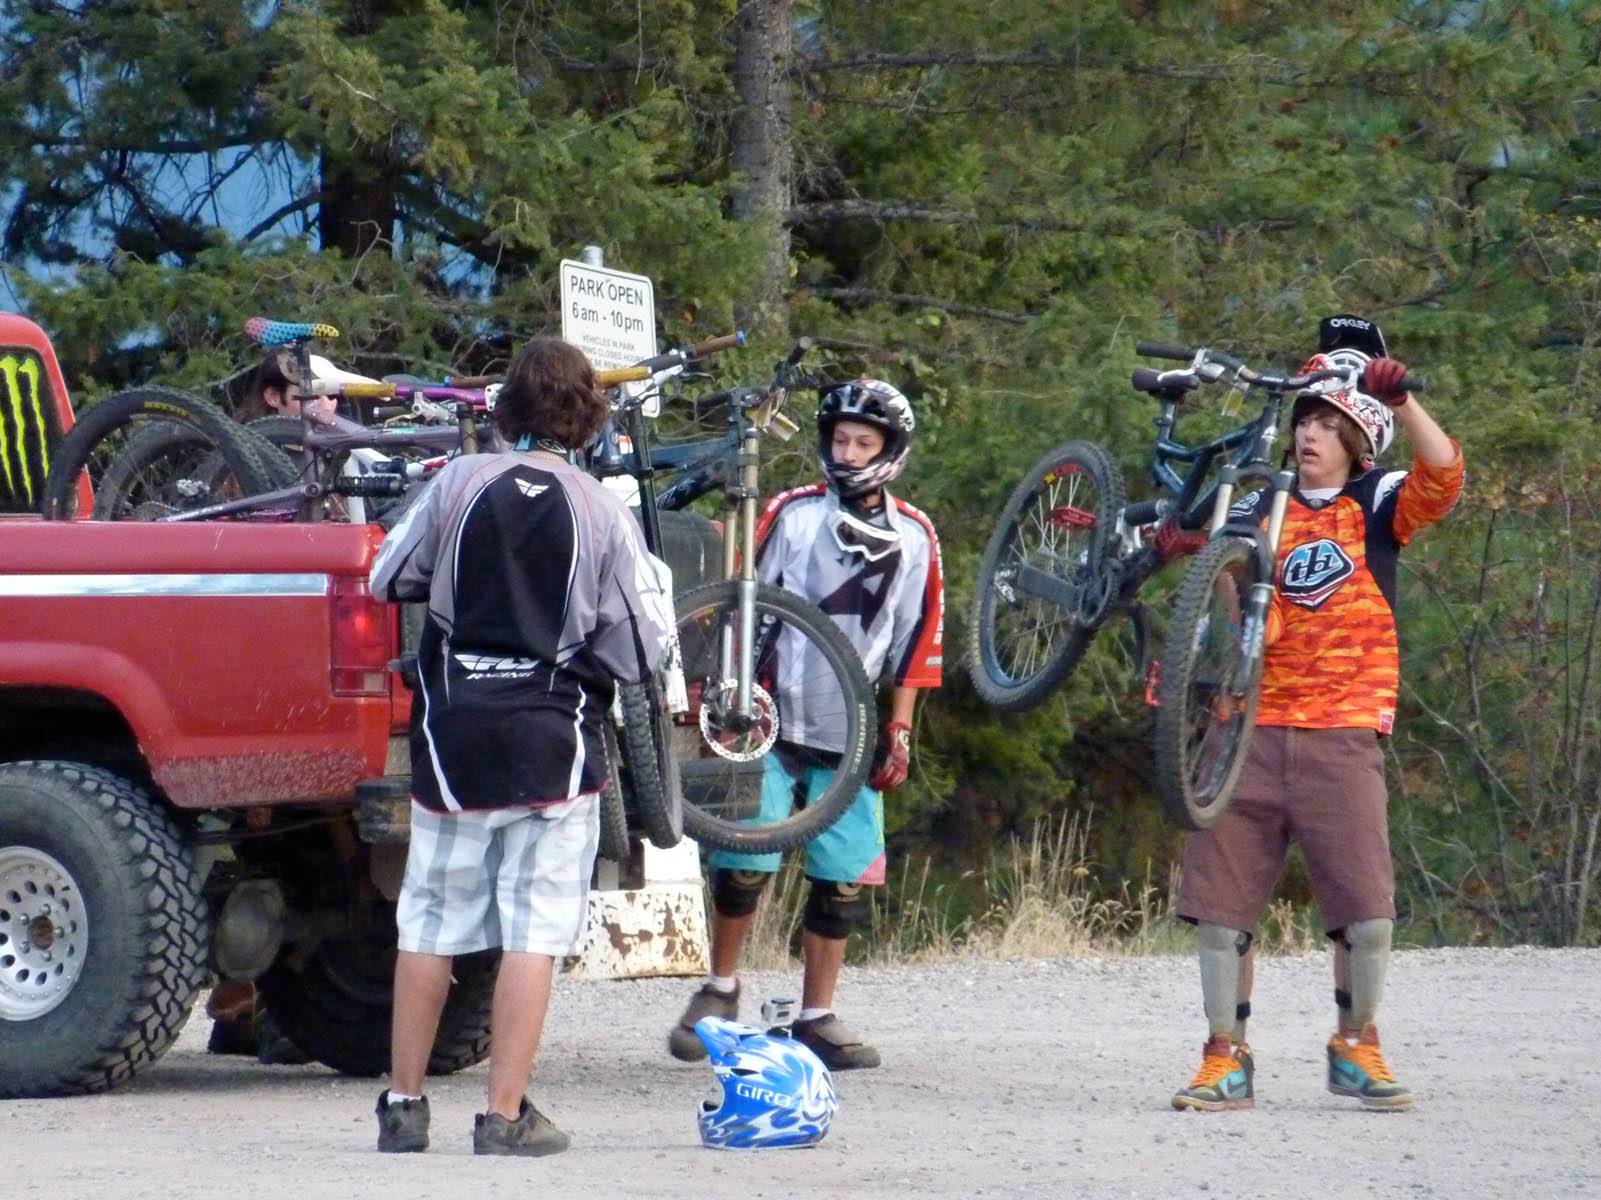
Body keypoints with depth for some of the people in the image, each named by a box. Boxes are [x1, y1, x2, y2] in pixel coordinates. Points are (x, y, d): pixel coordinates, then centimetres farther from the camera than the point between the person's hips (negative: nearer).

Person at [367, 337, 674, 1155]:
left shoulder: (458, 484, -3)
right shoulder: (603, 513, -6)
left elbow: (387, 580, 8)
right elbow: (642, 649, -5)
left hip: (453, 728, 2)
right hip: (552, 742, -2)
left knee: (430, 922, 11)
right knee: (534, 929, 1)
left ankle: (403, 1104, 16)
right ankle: (505, 1114, -2)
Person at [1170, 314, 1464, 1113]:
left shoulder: (1378, 506, 5)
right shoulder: (1260, 508, 11)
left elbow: (1442, 477, -13)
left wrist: (1401, 401, -24)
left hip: (1341, 735, -2)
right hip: (1252, 730, 2)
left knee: (1366, 907, -7)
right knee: (1221, 899, -2)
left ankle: (1356, 1047, 13)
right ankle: (1225, 1060, 7)